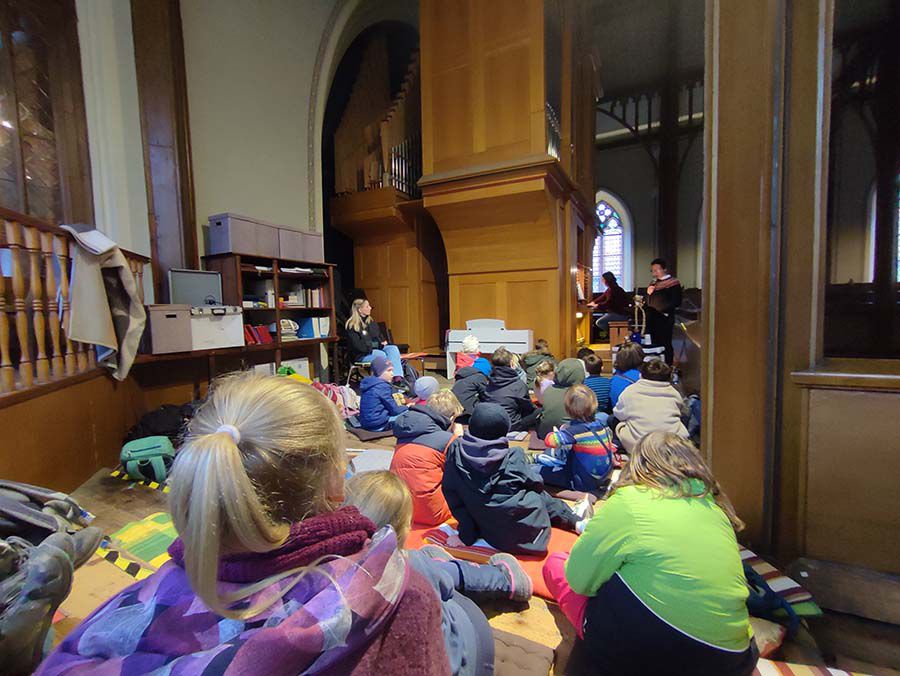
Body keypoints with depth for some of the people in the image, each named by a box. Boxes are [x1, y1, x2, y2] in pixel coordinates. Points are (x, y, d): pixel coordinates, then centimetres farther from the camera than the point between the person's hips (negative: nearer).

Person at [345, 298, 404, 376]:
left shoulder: (371, 322, 17)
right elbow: (357, 345, -15)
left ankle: (398, 377, -36)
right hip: (361, 355, -6)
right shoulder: (352, 326, -7)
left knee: (393, 348, -21)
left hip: (377, 348, 7)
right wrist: (372, 344, -18)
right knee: (382, 355, -33)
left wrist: (383, 342, 2)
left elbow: (380, 336, 23)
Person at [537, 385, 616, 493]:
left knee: (541, 470, -5)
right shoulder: (601, 426, -5)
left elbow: (549, 441, -28)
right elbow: (611, 448, 9)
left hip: (585, 484, -8)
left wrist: (561, 432, -6)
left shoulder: (575, 431, -25)